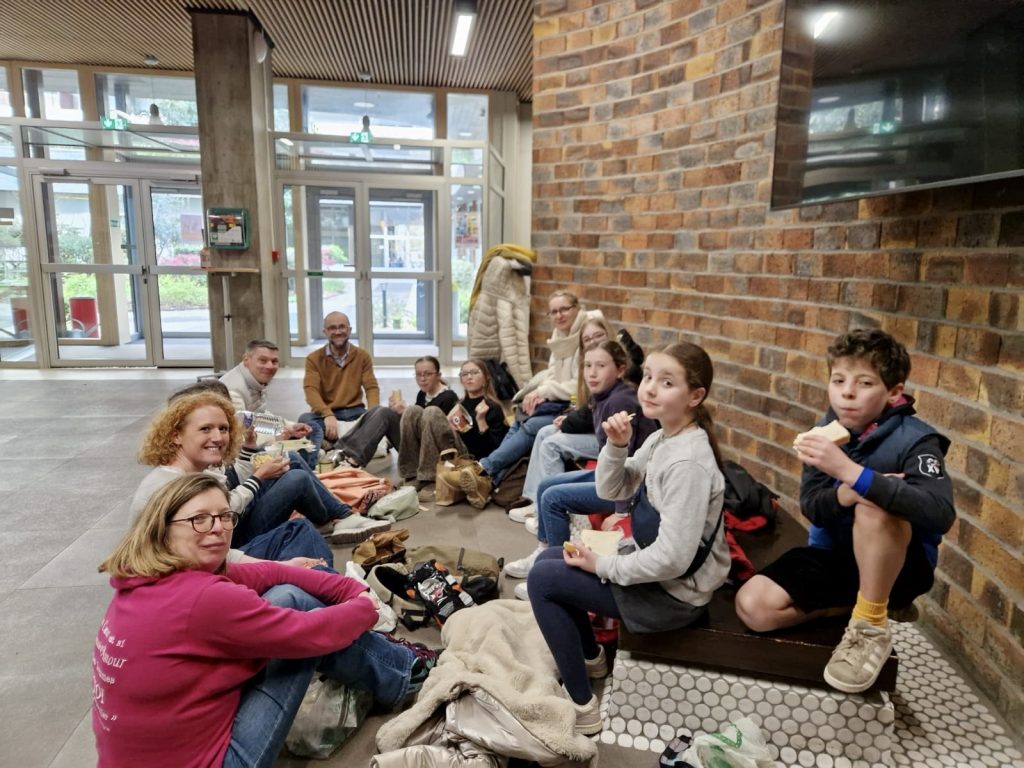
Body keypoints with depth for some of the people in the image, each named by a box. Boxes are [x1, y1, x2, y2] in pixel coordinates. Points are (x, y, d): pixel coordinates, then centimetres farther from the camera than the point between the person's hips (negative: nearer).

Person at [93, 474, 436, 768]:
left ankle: (381, 659, 20)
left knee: (288, 597, 5)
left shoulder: (149, 579, -1)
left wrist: (353, 589, -4)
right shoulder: (201, 598, -29)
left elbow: (268, 573, 0)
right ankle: (404, 672, 15)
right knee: (309, 631, -7)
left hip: (161, 740, 9)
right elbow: (314, 633, -21)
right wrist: (366, 607, -1)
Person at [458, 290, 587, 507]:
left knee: (532, 426, -29)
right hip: (556, 403, 7)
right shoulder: (559, 337, 15)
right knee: (519, 422, -18)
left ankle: (483, 469, -28)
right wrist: (539, 393, -7)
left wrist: (544, 391, -14)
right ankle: (489, 481, -25)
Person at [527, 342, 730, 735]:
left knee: (542, 580, -10)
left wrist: (604, 566, -18)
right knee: (547, 560, 15)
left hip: (673, 593, -9)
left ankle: (582, 708, 2)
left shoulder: (688, 463, -29)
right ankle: (591, 658, 33)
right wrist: (617, 446, -14)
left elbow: (672, 559, -31)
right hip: (652, 564, 9)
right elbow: (611, 490, 5)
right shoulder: (661, 439, -1)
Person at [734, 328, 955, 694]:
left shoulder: (915, 439, -19)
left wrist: (851, 472, -46)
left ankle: (871, 626, -17)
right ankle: (854, 603, 4)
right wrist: (845, 494, -33)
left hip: (900, 564, -4)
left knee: (874, 507, -37)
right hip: (834, 554, 4)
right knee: (752, 605, -17)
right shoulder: (828, 432, -5)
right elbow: (811, 507, -9)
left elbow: (940, 513, -37)